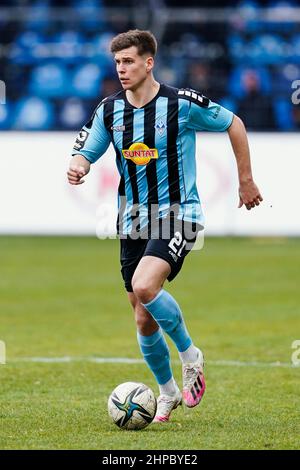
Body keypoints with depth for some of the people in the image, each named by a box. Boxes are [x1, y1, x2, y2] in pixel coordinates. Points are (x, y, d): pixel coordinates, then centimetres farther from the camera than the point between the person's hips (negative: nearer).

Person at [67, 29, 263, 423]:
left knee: (145, 287, -30)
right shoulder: (110, 110, 2)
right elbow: (85, 151, 8)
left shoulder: (182, 103, -11)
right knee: (144, 321, 7)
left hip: (178, 215, -5)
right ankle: (167, 392, 29)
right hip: (134, 221, 5)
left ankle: (190, 354, -6)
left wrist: (246, 180, 6)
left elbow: (233, 125, 2)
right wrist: (77, 168, -17)